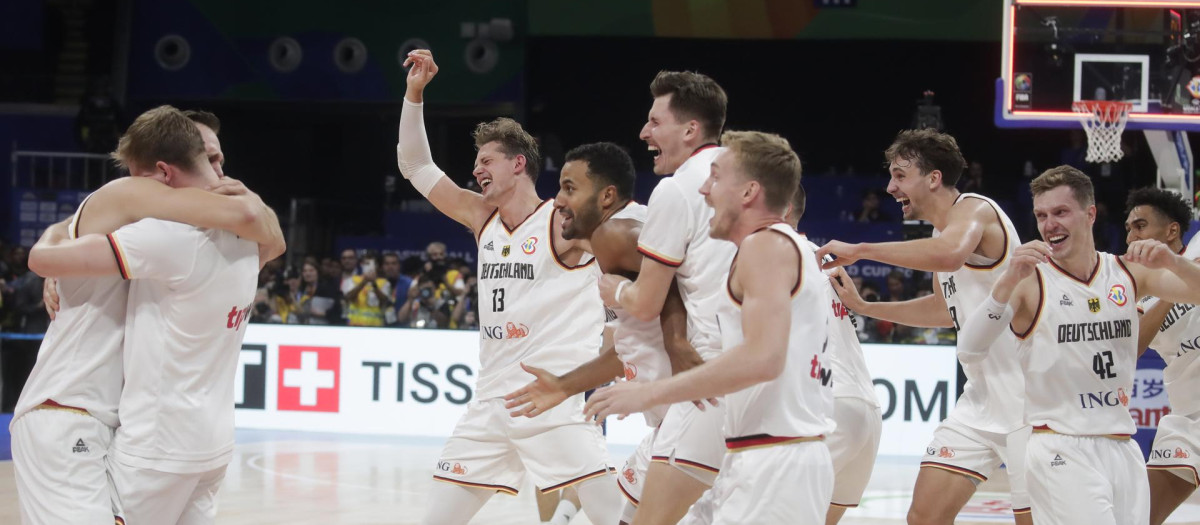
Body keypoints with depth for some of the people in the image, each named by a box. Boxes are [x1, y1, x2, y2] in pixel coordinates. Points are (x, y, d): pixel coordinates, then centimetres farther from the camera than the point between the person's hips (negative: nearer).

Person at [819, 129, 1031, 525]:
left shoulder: (974, 210, -15)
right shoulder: (943, 230, 14)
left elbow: (951, 254, -39)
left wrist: (860, 250, -32)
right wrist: (862, 306, 21)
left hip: (1025, 398, -9)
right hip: (982, 398, 9)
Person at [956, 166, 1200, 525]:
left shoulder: (1129, 273, 7)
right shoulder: (1029, 282, -6)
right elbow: (969, 351, -17)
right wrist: (1008, 282, -29)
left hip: (1123, 449, 5)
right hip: (1062, 451, -5)